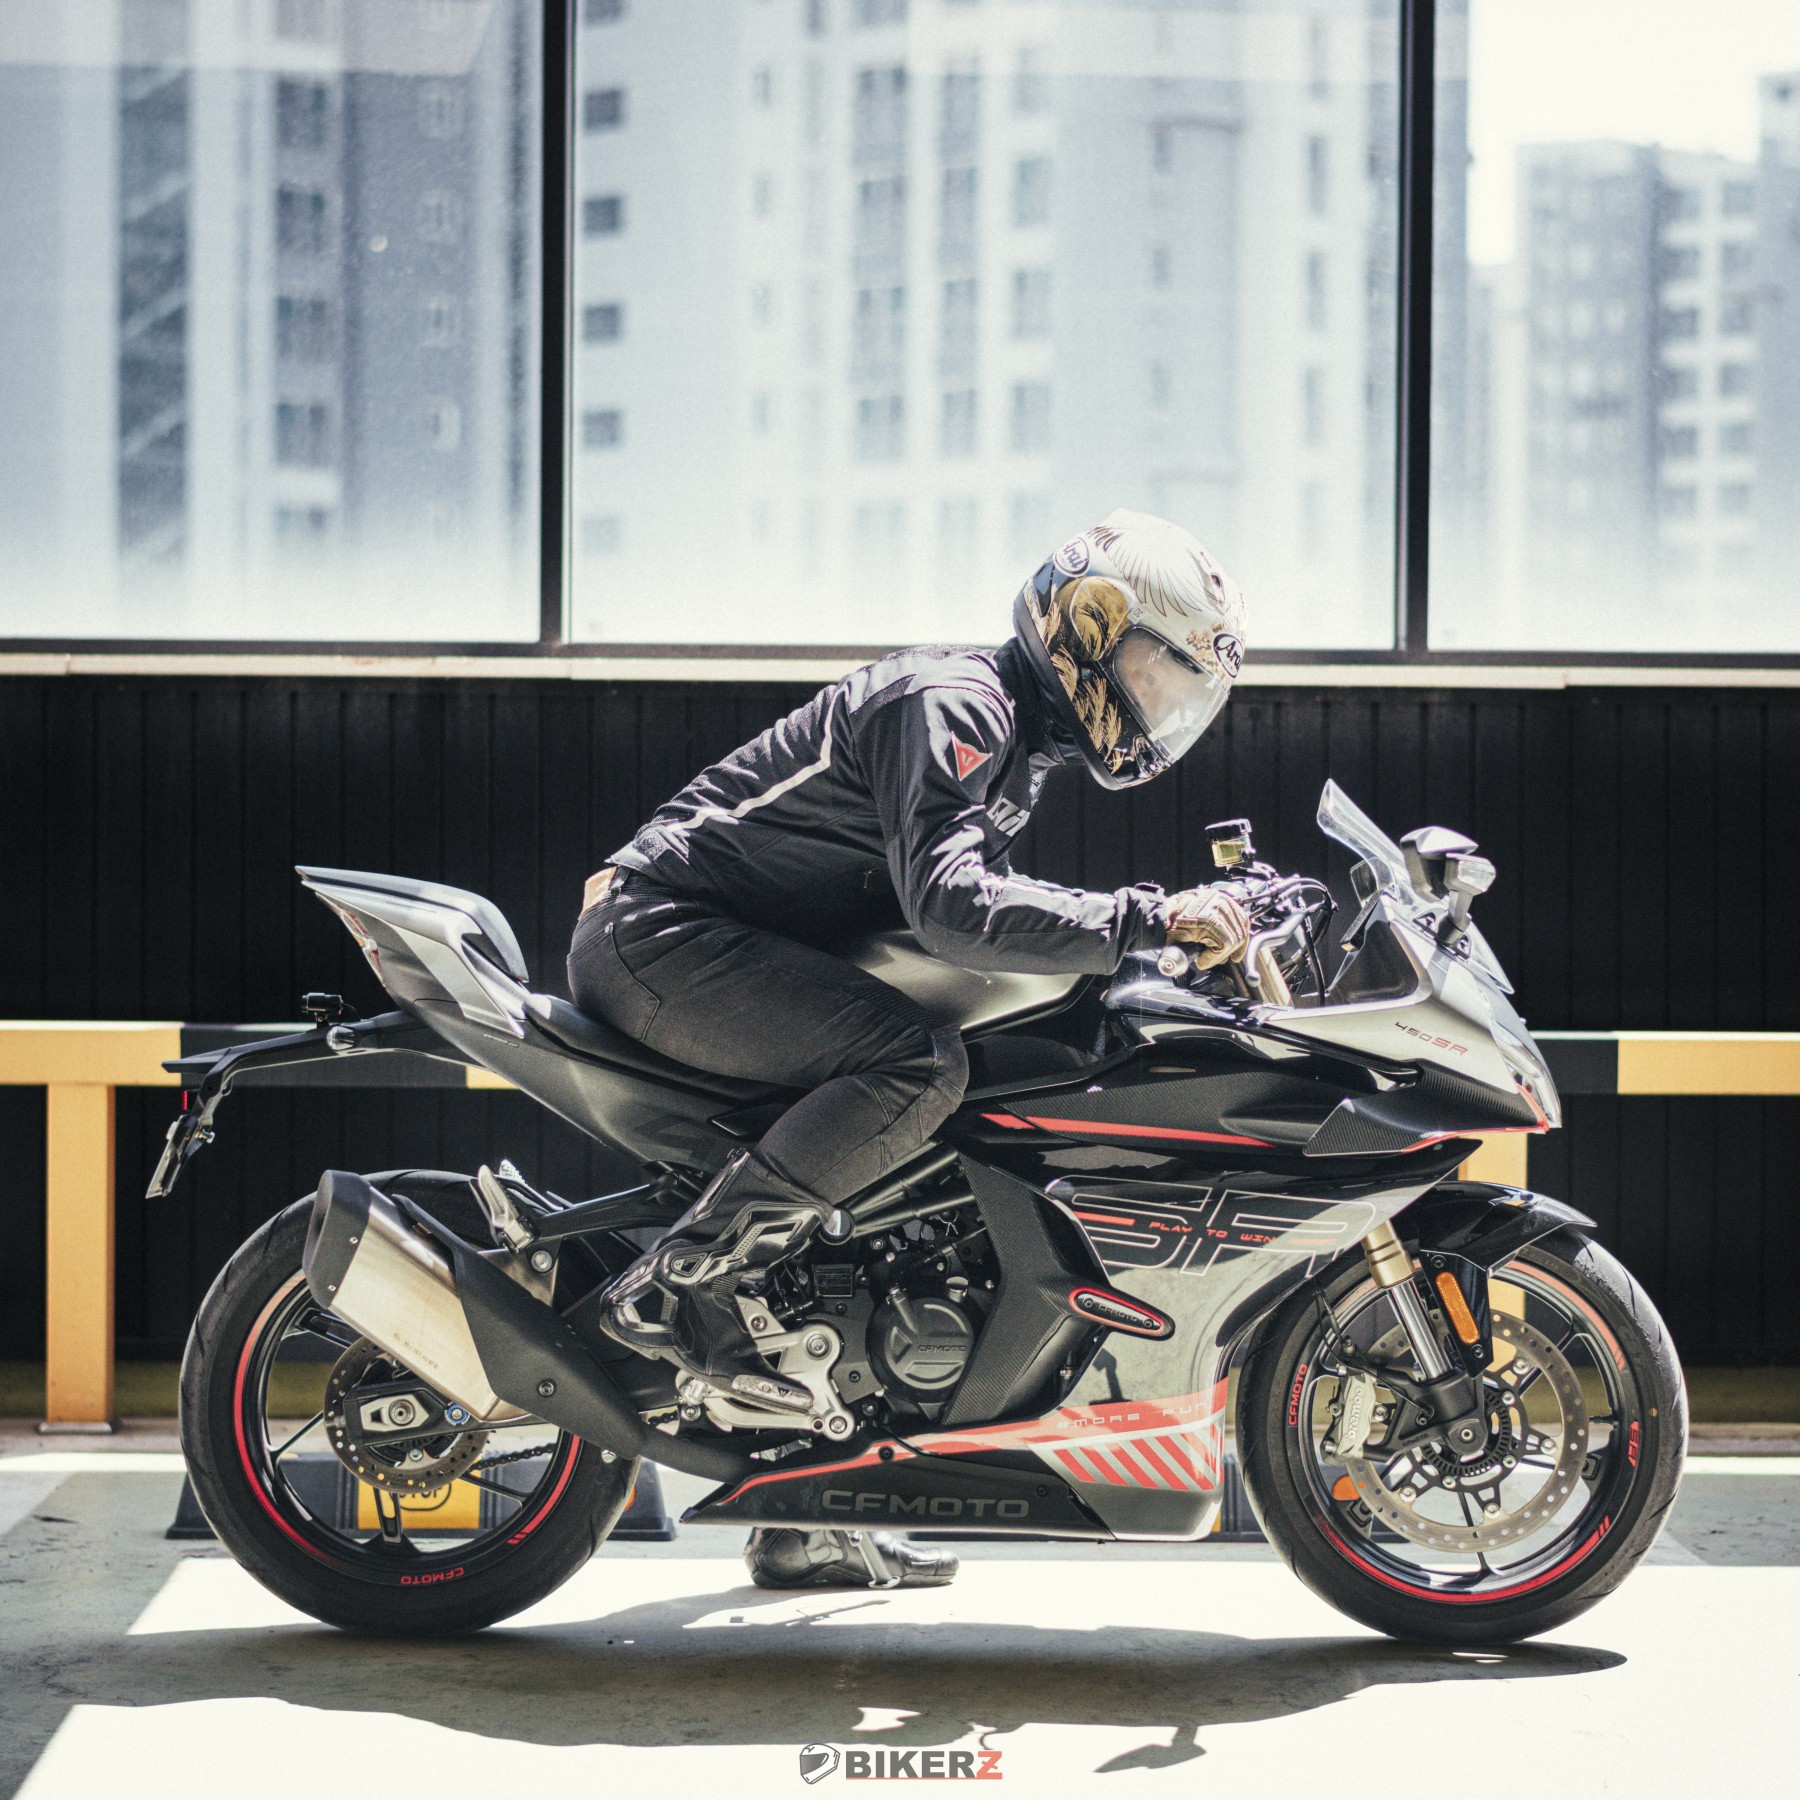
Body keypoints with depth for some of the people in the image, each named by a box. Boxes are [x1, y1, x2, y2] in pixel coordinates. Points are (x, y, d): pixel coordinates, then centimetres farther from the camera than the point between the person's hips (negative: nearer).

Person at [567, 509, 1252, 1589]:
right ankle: (675, 1286, -22)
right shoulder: (951, 704, -15)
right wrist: (1145, 920, -30)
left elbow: (983, 909, 21)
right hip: (663, 931, -11)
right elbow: (949, 905, -29)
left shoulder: (1020, 745, 17)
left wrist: (1162, 948, 10)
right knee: (919, 1064, -29)